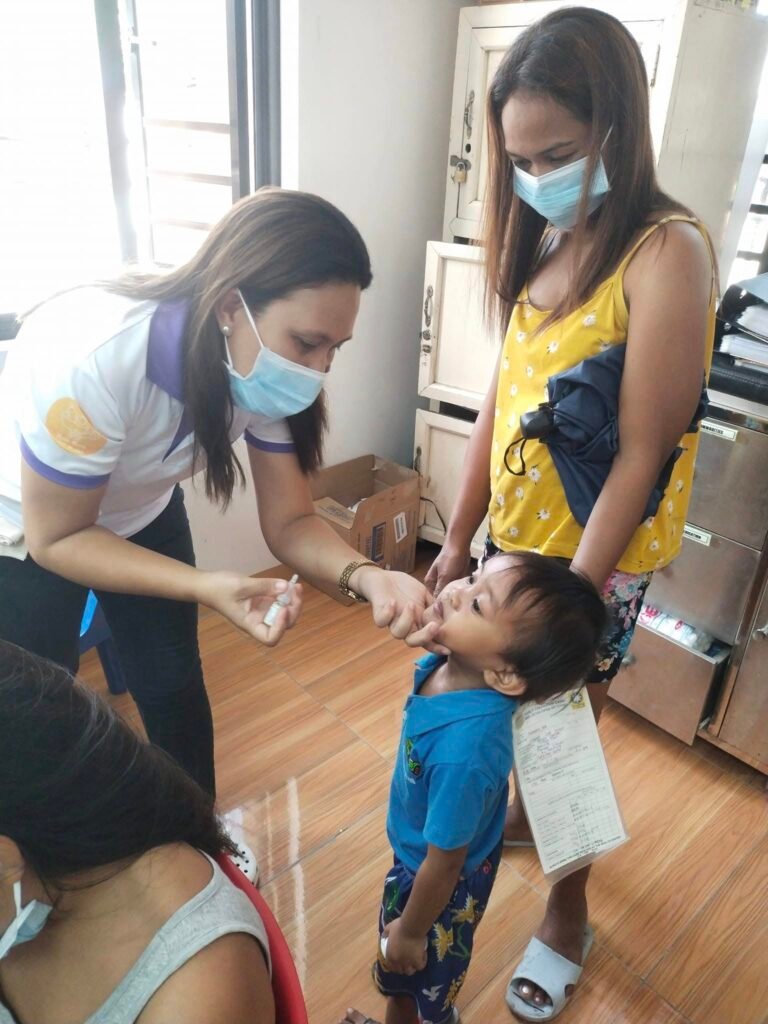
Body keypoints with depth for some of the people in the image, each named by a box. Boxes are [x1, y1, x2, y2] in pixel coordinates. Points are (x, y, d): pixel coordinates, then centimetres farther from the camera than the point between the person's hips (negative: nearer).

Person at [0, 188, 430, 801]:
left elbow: (289, 523, -17)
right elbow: (56, 538, -27)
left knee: (175, 689, 11)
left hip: (141, 512, 4)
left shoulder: (265, 368, -23)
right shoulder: (92, 359, -40)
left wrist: (364, 577, -38)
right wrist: (207, 589, -39)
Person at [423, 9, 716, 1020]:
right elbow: (501, 397, 4)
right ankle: (528, 813, 55)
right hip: (515, 540, 6)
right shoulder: (547, 240, 4)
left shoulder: (666, 252, -18)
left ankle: (567, 917, 38)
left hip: (597, 560, -6)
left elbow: (639, 456, -20)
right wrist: (458, 538, 5)